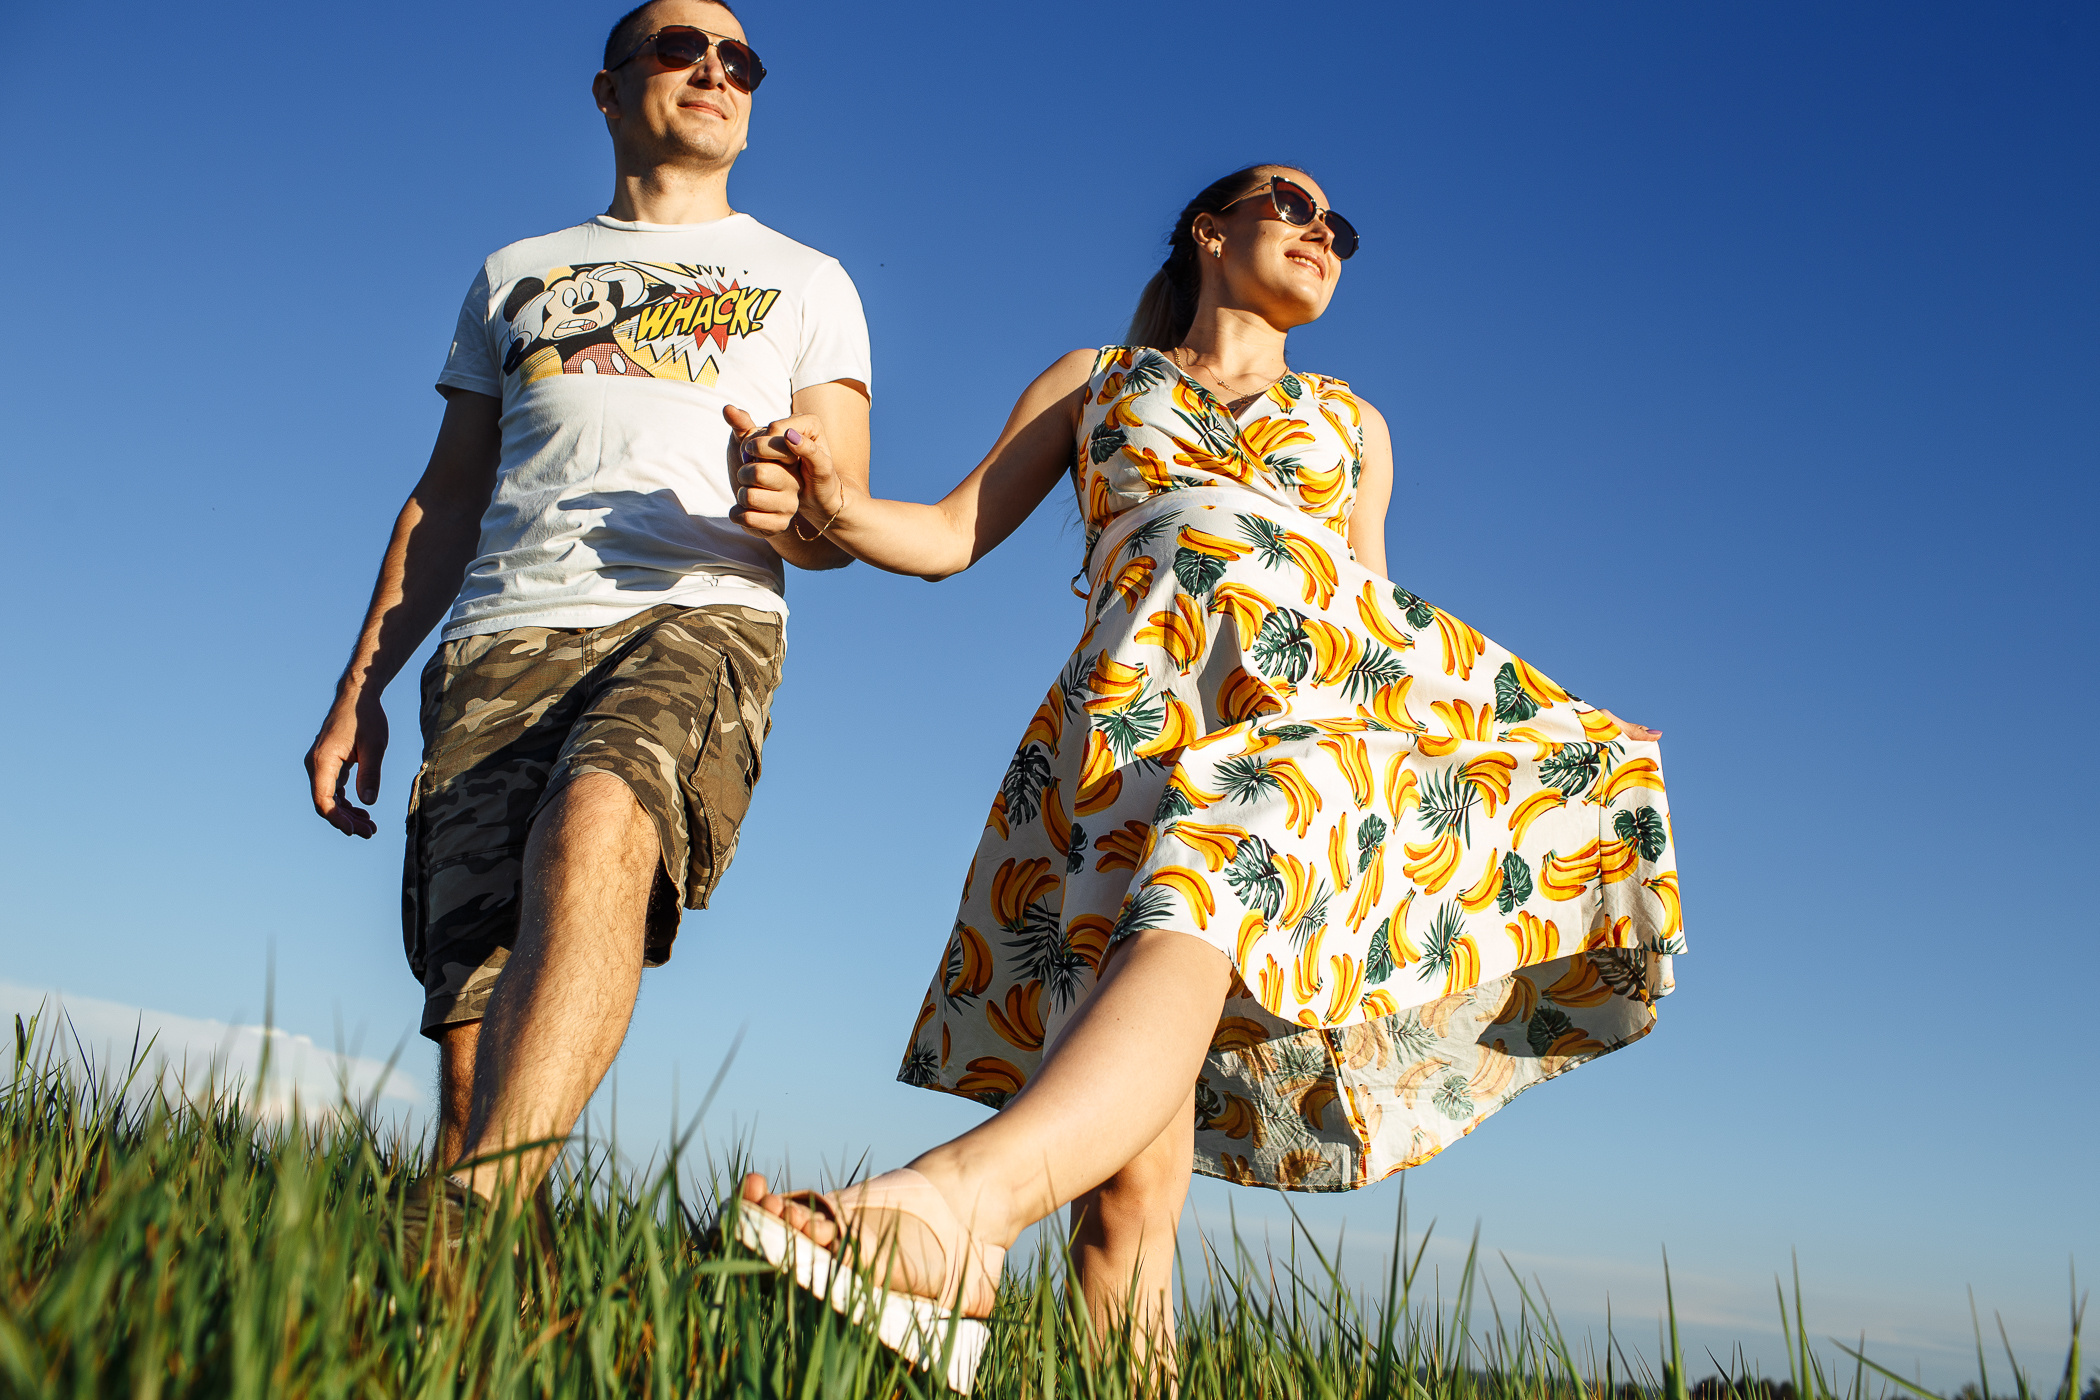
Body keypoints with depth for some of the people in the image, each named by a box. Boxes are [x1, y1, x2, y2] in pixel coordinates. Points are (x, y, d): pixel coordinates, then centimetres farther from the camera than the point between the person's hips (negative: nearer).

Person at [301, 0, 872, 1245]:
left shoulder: (806, 283, 23)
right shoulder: (517, 275, 29)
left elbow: (843, 529, 13)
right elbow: (446, 501, 24)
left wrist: (791, 510, -13)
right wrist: (359, 689, 14)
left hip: (699, 619, -3)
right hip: (503, 638, 3)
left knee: (597, 828, -36)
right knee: (472, 992, -13)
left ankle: (466, 1232, -44)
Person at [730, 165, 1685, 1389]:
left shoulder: (1353, 423, 35)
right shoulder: (1090, 379, 29)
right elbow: (951, 537, 19)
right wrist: (838, 506, -2)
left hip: (1334, 681, 0)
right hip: (1144, 693, 1)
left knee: (1207, 892, -37)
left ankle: (967, 1194, -57)